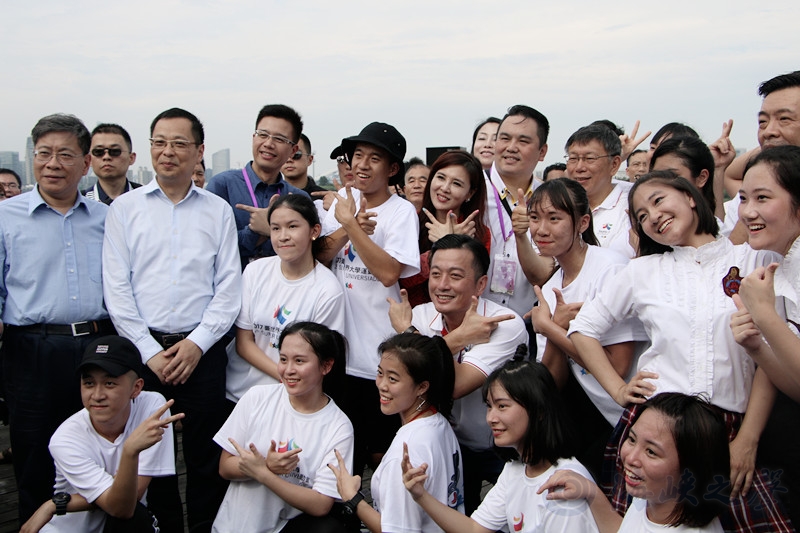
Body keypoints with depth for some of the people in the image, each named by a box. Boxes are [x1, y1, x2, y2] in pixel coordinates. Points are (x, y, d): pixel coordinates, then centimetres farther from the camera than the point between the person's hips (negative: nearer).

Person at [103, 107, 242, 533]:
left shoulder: (218, 211, 7)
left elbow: (228, 287, 3)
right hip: (143, 349, 0)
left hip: (202, 350, 0)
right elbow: (116, 288, 0)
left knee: (205, 456, 5)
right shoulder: (125, 207, 5)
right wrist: (150, 351, -7)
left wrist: (197, 343, -8)